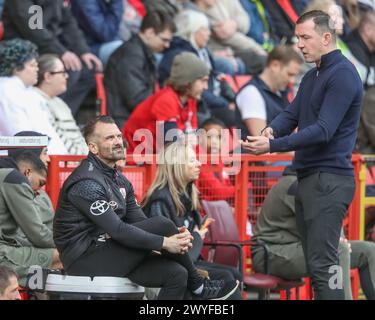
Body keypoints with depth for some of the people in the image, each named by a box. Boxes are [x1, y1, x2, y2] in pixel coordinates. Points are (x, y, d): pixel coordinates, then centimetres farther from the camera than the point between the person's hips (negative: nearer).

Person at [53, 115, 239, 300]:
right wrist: (164, 242, -23)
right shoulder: (86, 182, -17)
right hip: (84, 260, -9)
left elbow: (139, 222, 8)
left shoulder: (119, 180, 15)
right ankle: (197, 286, -3)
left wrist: (175, 236, -11)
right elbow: (117, 230, -24)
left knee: (176, 274, -8)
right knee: (161, 225, -19)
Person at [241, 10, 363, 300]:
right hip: (309, 177, 10)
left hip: (329, 180, -10)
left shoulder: (342, 75, -13)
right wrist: (271, 130, -11)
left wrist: (273, 146, -25)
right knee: (316, 262, 10)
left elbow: (323, 130, -21)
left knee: (323, 265, -14)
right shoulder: (312, 77, 18)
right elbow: (292, 114, 13)